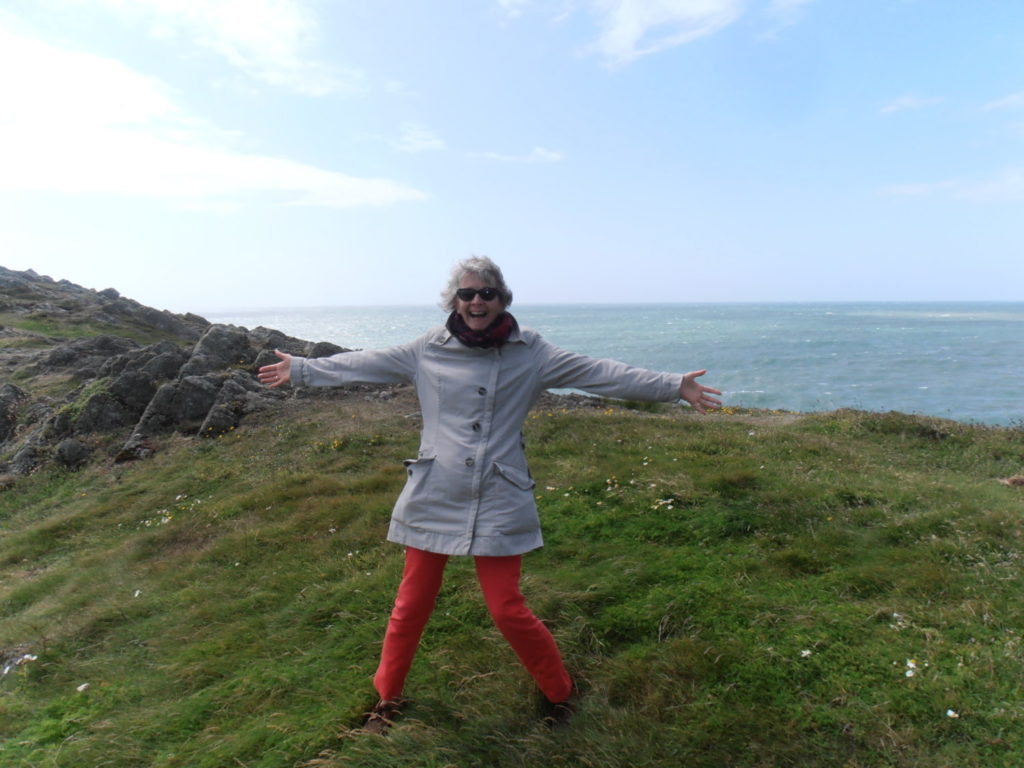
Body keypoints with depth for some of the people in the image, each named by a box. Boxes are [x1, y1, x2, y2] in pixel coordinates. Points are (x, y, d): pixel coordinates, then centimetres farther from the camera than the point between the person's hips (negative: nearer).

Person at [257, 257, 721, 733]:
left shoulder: (530, 352, -1)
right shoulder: (428, 350, 2)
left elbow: (600, 373, -2)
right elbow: (365, 365, 10)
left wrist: (673, 386, -4)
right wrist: (300, 369, 14)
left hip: (499, 502, -1)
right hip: (434, 497, 2)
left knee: (507, 610, 2)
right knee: (412, 604, 11)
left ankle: (560, 694, 28)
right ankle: (388, 698, 36)